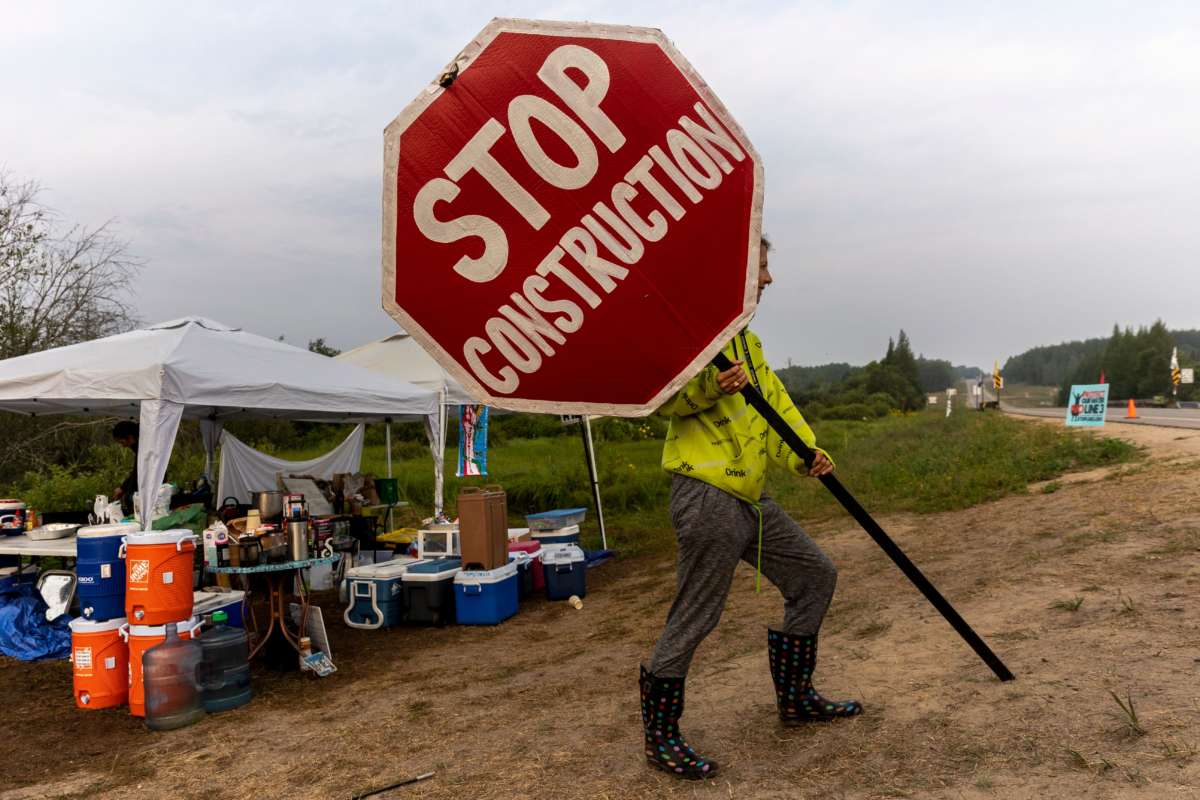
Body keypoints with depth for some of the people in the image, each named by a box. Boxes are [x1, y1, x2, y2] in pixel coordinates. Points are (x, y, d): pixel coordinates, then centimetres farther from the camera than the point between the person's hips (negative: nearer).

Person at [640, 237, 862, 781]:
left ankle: (795, 699, 31)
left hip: (749, 498, 10)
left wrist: (804, 455, -2)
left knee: (815, 574, 17)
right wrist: (710, 387, -33)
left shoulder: (747, 340, 22)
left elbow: (774, 402, 14)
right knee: (692, 621, -3)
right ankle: (660, 739, 15)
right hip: (707, 496, -10)